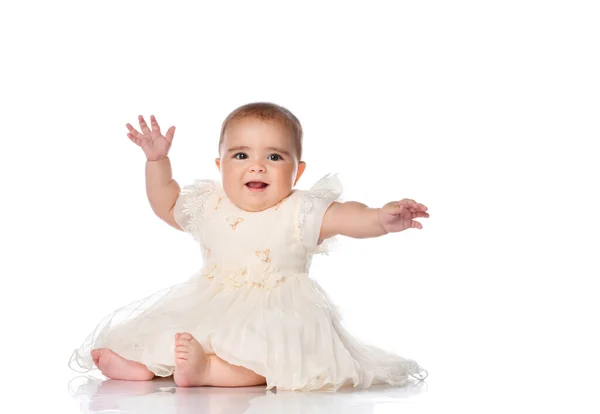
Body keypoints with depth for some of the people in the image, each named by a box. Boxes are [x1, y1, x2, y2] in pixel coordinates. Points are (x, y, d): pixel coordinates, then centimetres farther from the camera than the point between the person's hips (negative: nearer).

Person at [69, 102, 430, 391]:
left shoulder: (299, 213, -9)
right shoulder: (208, 206, 6)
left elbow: (345, 217, -25)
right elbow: (165, 203, 22)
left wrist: (381, 218, -46)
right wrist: (158, 161, 7)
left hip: (276, 314, -5)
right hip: (209, 312, 5)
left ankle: (207, 370, -43)